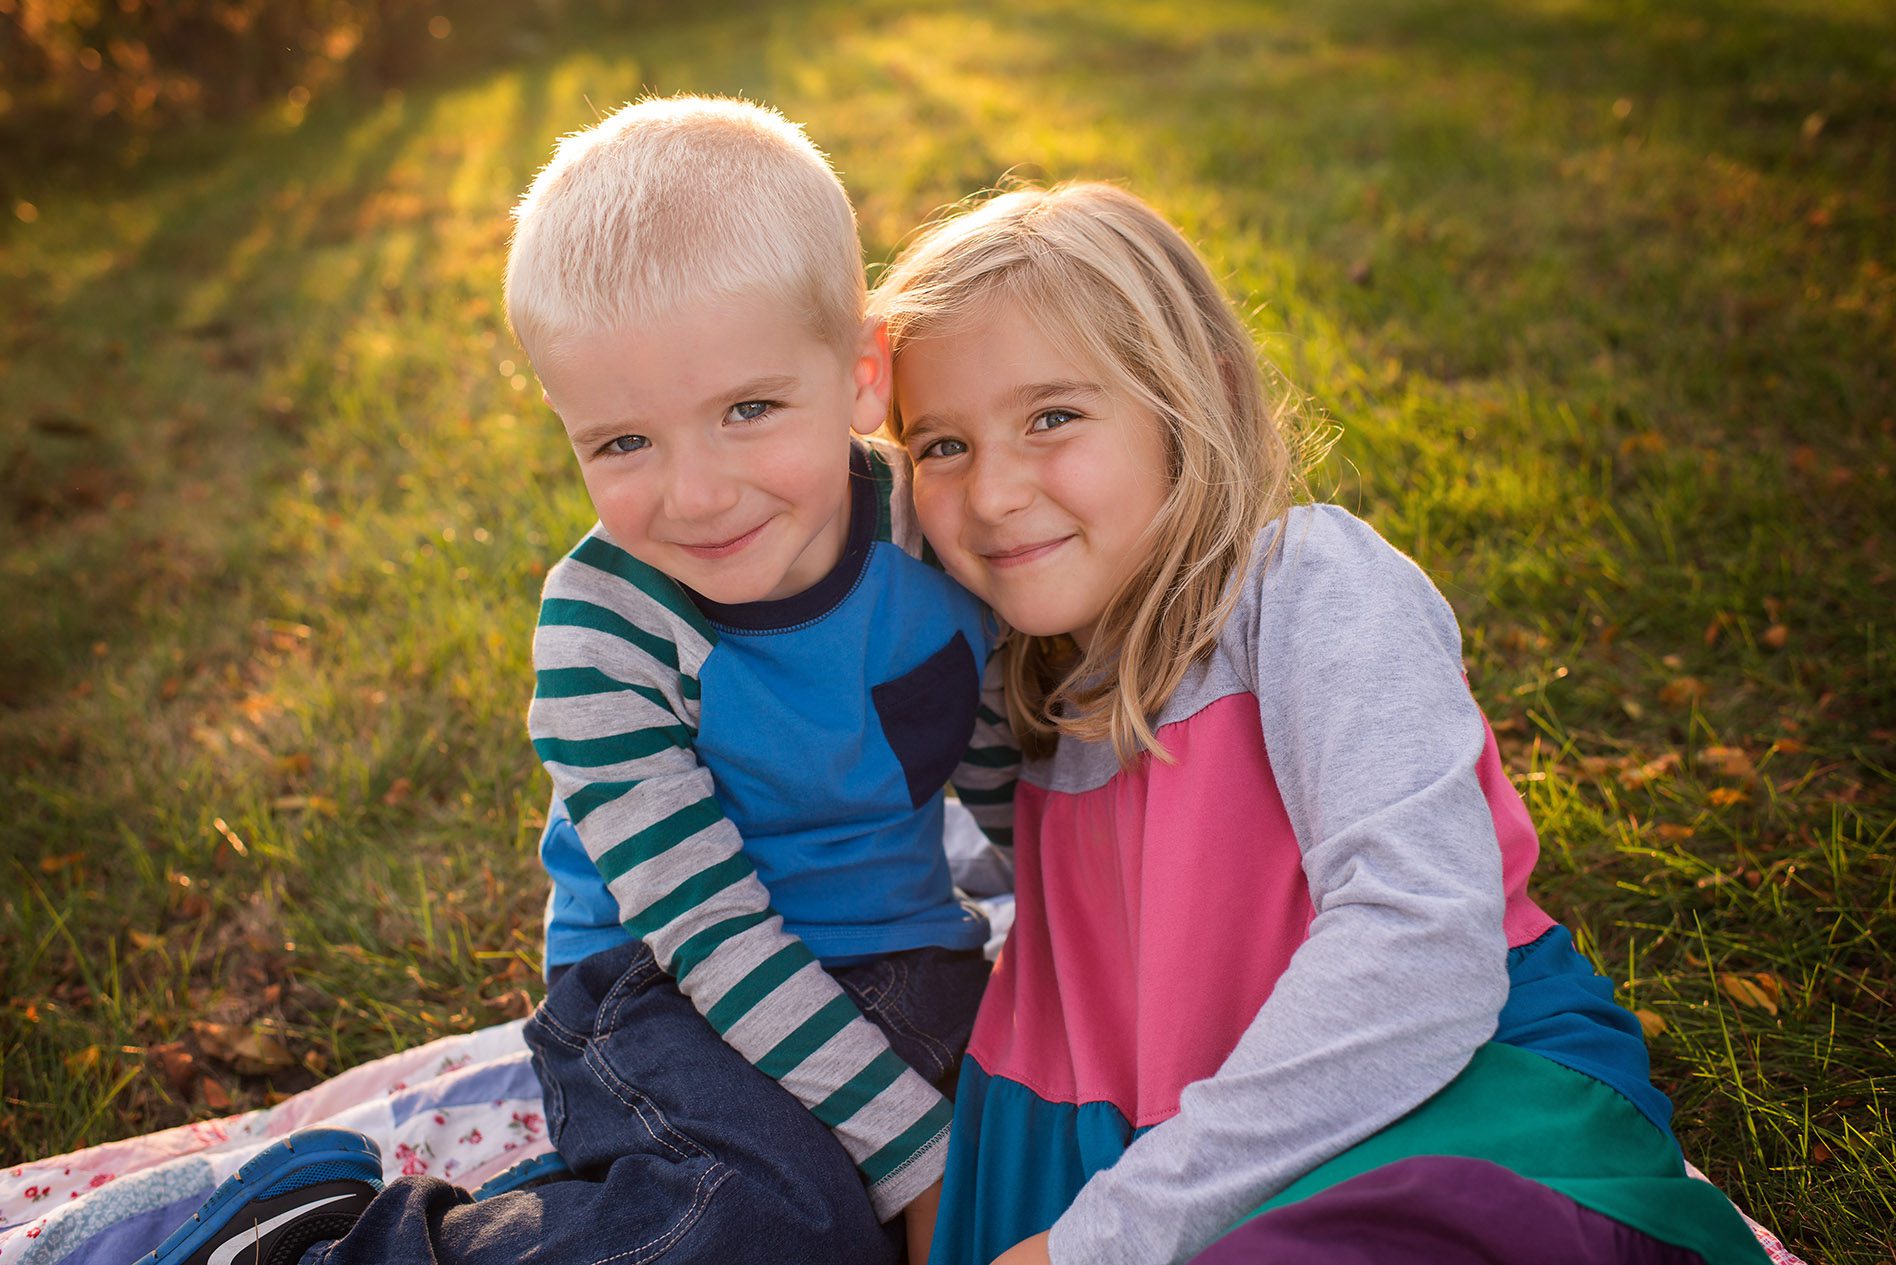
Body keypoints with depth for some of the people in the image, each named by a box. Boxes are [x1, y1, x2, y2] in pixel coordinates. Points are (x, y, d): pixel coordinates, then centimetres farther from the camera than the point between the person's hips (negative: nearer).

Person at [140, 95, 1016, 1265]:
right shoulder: (604, 629, -21)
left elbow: (1012, 774, 8)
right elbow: (714, 934, -22)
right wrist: (923, 1154, -23)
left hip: (907, 955, 5)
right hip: (668, 986, -5)